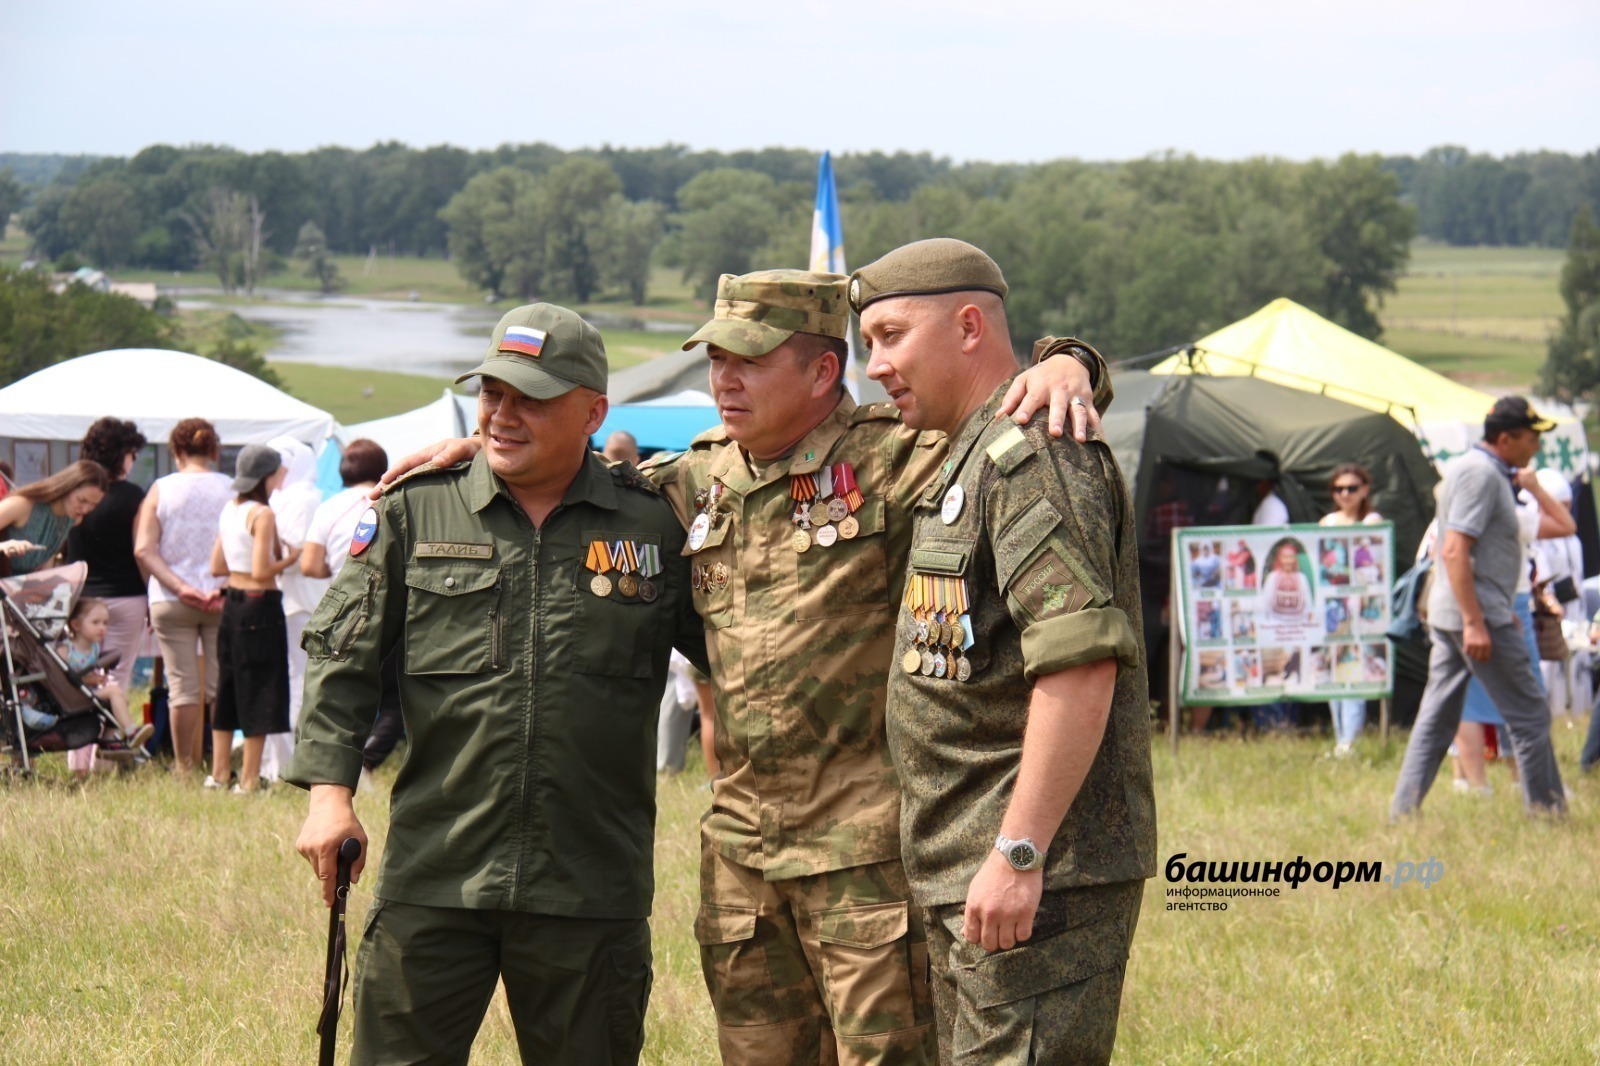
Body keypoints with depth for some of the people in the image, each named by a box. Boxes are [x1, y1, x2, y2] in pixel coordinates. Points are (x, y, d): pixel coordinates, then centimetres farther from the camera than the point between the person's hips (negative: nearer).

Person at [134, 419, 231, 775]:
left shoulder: (161, 489, -1)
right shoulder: (230, 490, -2)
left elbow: (144, 550, -7)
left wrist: (179, 587, -11)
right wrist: (222, 588, -14)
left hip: (171, 601, 0)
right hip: (224, 602, 0)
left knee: (182, 688, 4)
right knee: (221, 688, 4)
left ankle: (184, 769, 6)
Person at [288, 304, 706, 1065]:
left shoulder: (656, 527, 4)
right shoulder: (414, 512, 4)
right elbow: (338, 653, 7)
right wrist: (329, 793, -3)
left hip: (590, 889, 0)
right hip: (432, 879, 0)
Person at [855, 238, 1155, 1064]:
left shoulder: (1031, 454, -14)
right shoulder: (970, 456, 20)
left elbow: (1082, 662, -24)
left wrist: (1018, 855, -26)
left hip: (1039, 877, -11)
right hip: (965, 872, 11)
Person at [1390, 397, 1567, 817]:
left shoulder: (1480, 470, 17)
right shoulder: (1481, 473, -15)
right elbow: (1455, 550, -23)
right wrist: (1475, 622, -27)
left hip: (1449, 614, 10)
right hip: (1479, 613, -10)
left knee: (1436, 719, 9)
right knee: (1529, 714, -2)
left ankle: (1402, 813, 7)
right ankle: (1547, 810, 2)